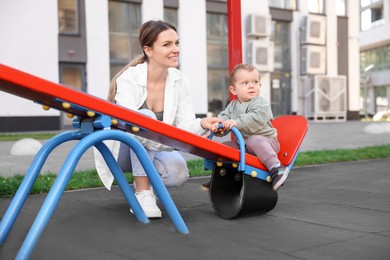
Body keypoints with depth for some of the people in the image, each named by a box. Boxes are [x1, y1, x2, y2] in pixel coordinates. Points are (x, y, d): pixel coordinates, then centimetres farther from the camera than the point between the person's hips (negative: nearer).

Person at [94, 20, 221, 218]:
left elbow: (185, 125, -11)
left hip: (153, 151, 4)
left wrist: (201, 124, -35)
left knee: (178, 171, -29)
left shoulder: (179, 80, -9)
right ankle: (142, 193, -26)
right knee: (146, 117, -33)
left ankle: (143, 181, 6)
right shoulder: (129, 79, -23)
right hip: (121, 149, -3)